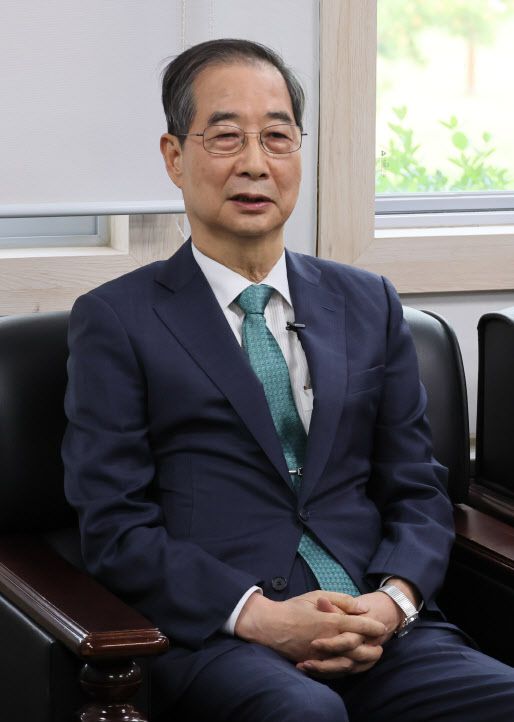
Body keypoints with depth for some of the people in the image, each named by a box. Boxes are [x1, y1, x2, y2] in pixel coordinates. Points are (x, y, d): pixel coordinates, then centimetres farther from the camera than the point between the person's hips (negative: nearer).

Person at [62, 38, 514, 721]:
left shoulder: (369, 304, 19)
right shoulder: (115, 320, 7)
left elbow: (418, 491, 17)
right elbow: (114, 528, 0)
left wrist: (393, 600, -5)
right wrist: (256, 615, -14)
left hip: (379, 633, 4)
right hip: (213, 638, -4)